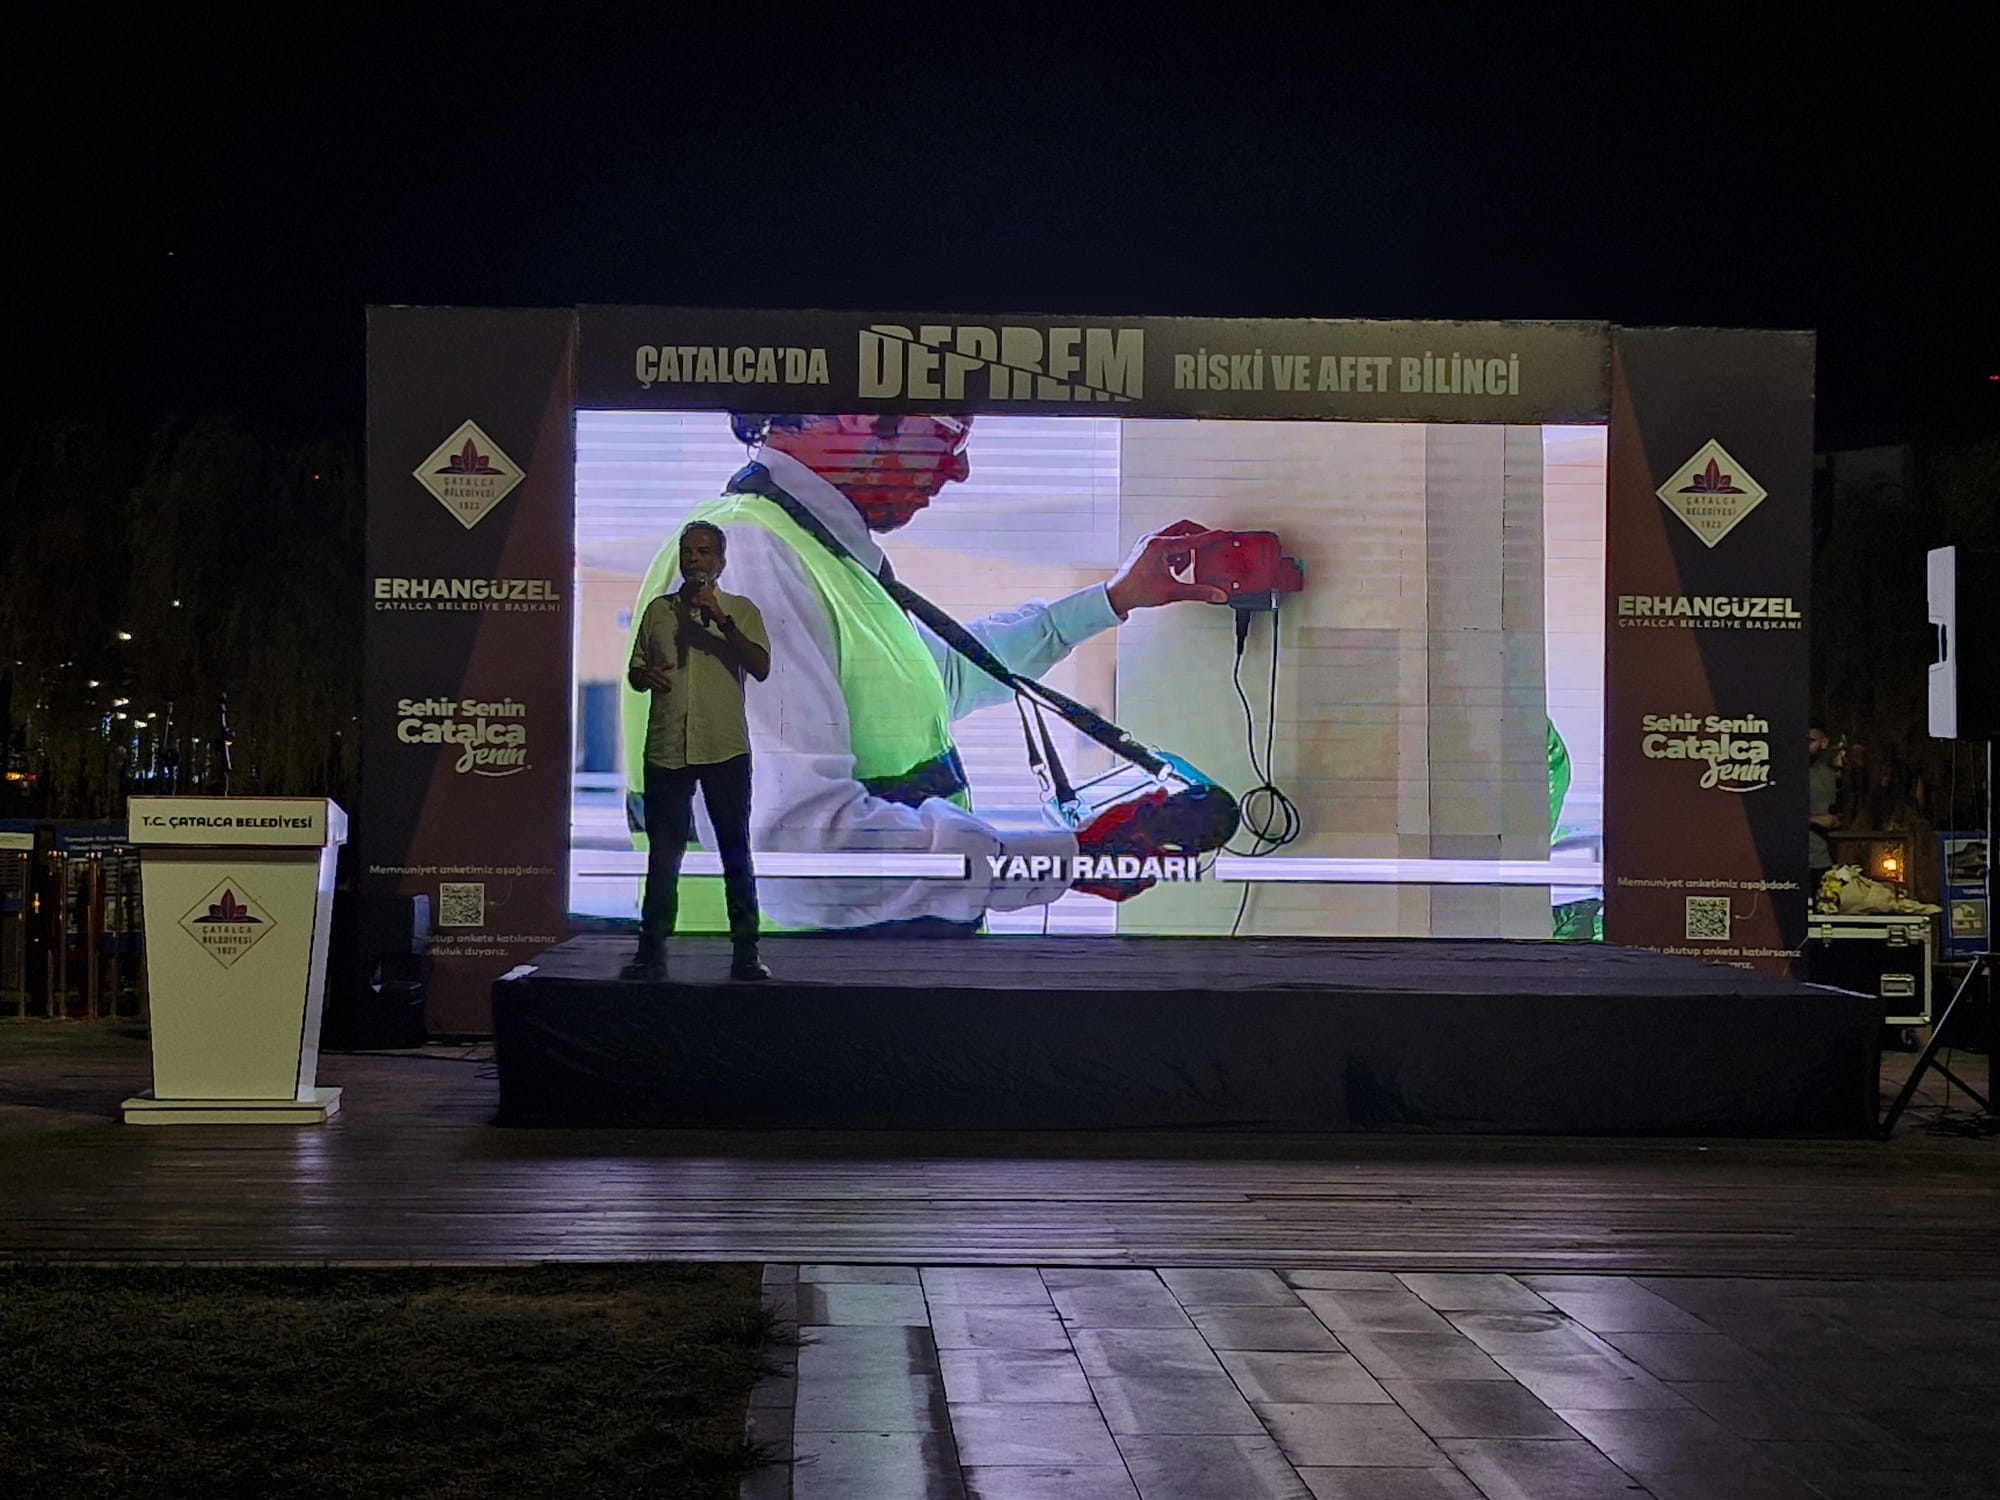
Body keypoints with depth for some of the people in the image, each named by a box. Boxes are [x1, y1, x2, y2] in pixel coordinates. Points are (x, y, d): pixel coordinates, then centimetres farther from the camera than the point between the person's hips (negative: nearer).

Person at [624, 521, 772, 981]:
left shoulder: (741, 610, 6)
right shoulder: (658, 610, 13)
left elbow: (761, 667, -8)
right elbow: (634, 672, 20)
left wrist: (721, 620, -16)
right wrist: (645, 675, -4)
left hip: (725, 749, -2)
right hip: (666, 749, 2)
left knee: (736, 853, 2)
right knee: (662, 856, 4)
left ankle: (746, 953, 6)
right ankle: (652, 955, 8)